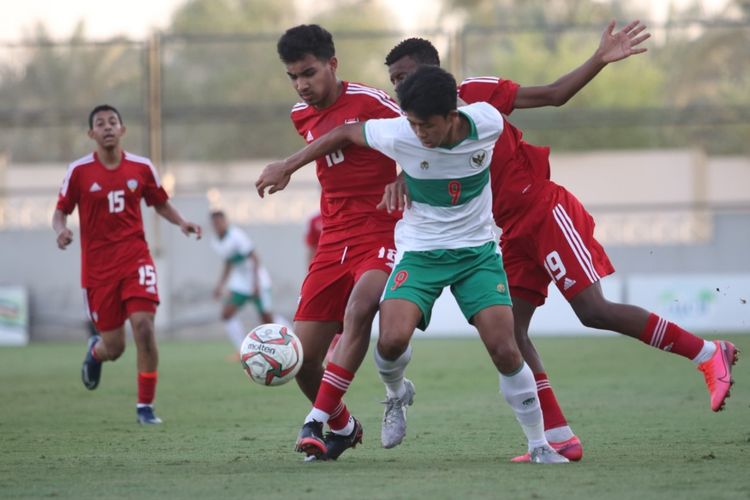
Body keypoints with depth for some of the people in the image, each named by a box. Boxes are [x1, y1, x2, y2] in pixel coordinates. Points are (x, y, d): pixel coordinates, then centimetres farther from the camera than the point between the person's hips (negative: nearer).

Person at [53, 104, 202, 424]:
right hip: (98, 267, -1)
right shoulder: (79, 171, -3)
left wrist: (181, 223, -3)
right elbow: (61, 211, 3)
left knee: (144, 326, -19)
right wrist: (61, 230, -19)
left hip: (135, 259, 1)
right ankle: (96, 350, 43)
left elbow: (161, 203, 15)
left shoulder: (141, 168, 2)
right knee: (114, 348, 2)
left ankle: (146, 405, -5)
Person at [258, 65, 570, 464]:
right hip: (419, 251, 0)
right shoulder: (399, 135, -20)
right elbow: (344, 133, -2)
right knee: (392, 340, -22)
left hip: (477, 250, 0)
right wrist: (287, 167, 4)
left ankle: (539, 445, 5)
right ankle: (396, 394, 15)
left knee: (504, 350, -11)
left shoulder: (488, 123, -18)